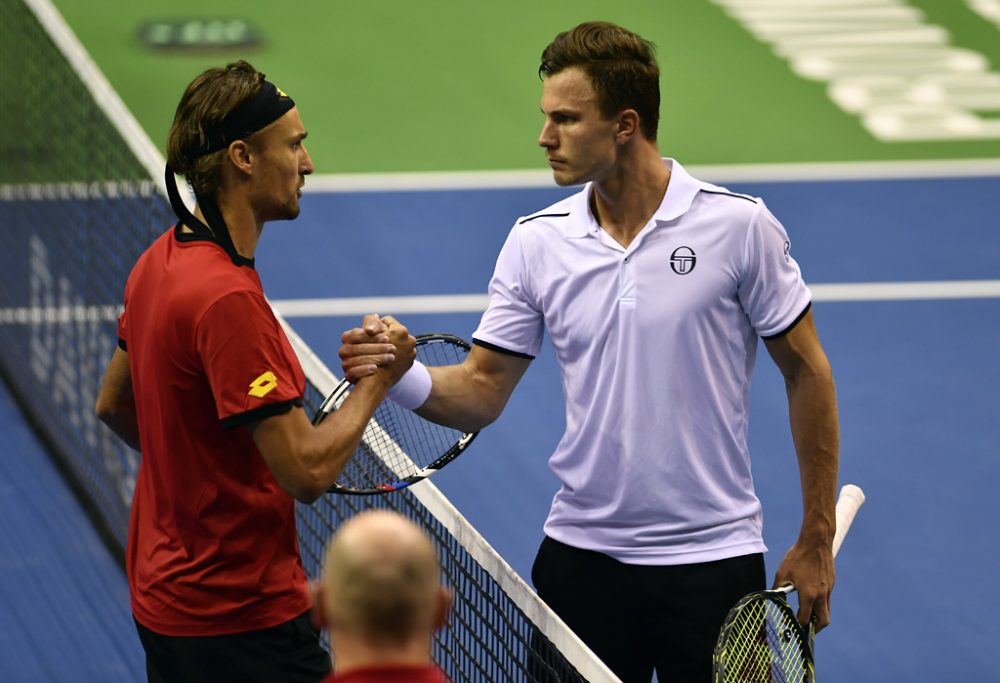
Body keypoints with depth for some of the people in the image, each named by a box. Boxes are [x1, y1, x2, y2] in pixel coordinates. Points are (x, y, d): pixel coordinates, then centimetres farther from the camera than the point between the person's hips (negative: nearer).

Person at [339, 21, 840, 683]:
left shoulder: (740, 226, -9)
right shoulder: (536, 241, 0)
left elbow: (807, 373, -2)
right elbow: (483, 391, 2)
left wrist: (816, 541, -2)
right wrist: (404, 375, -20)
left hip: (712, 556, -3)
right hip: (582, 550, 3)